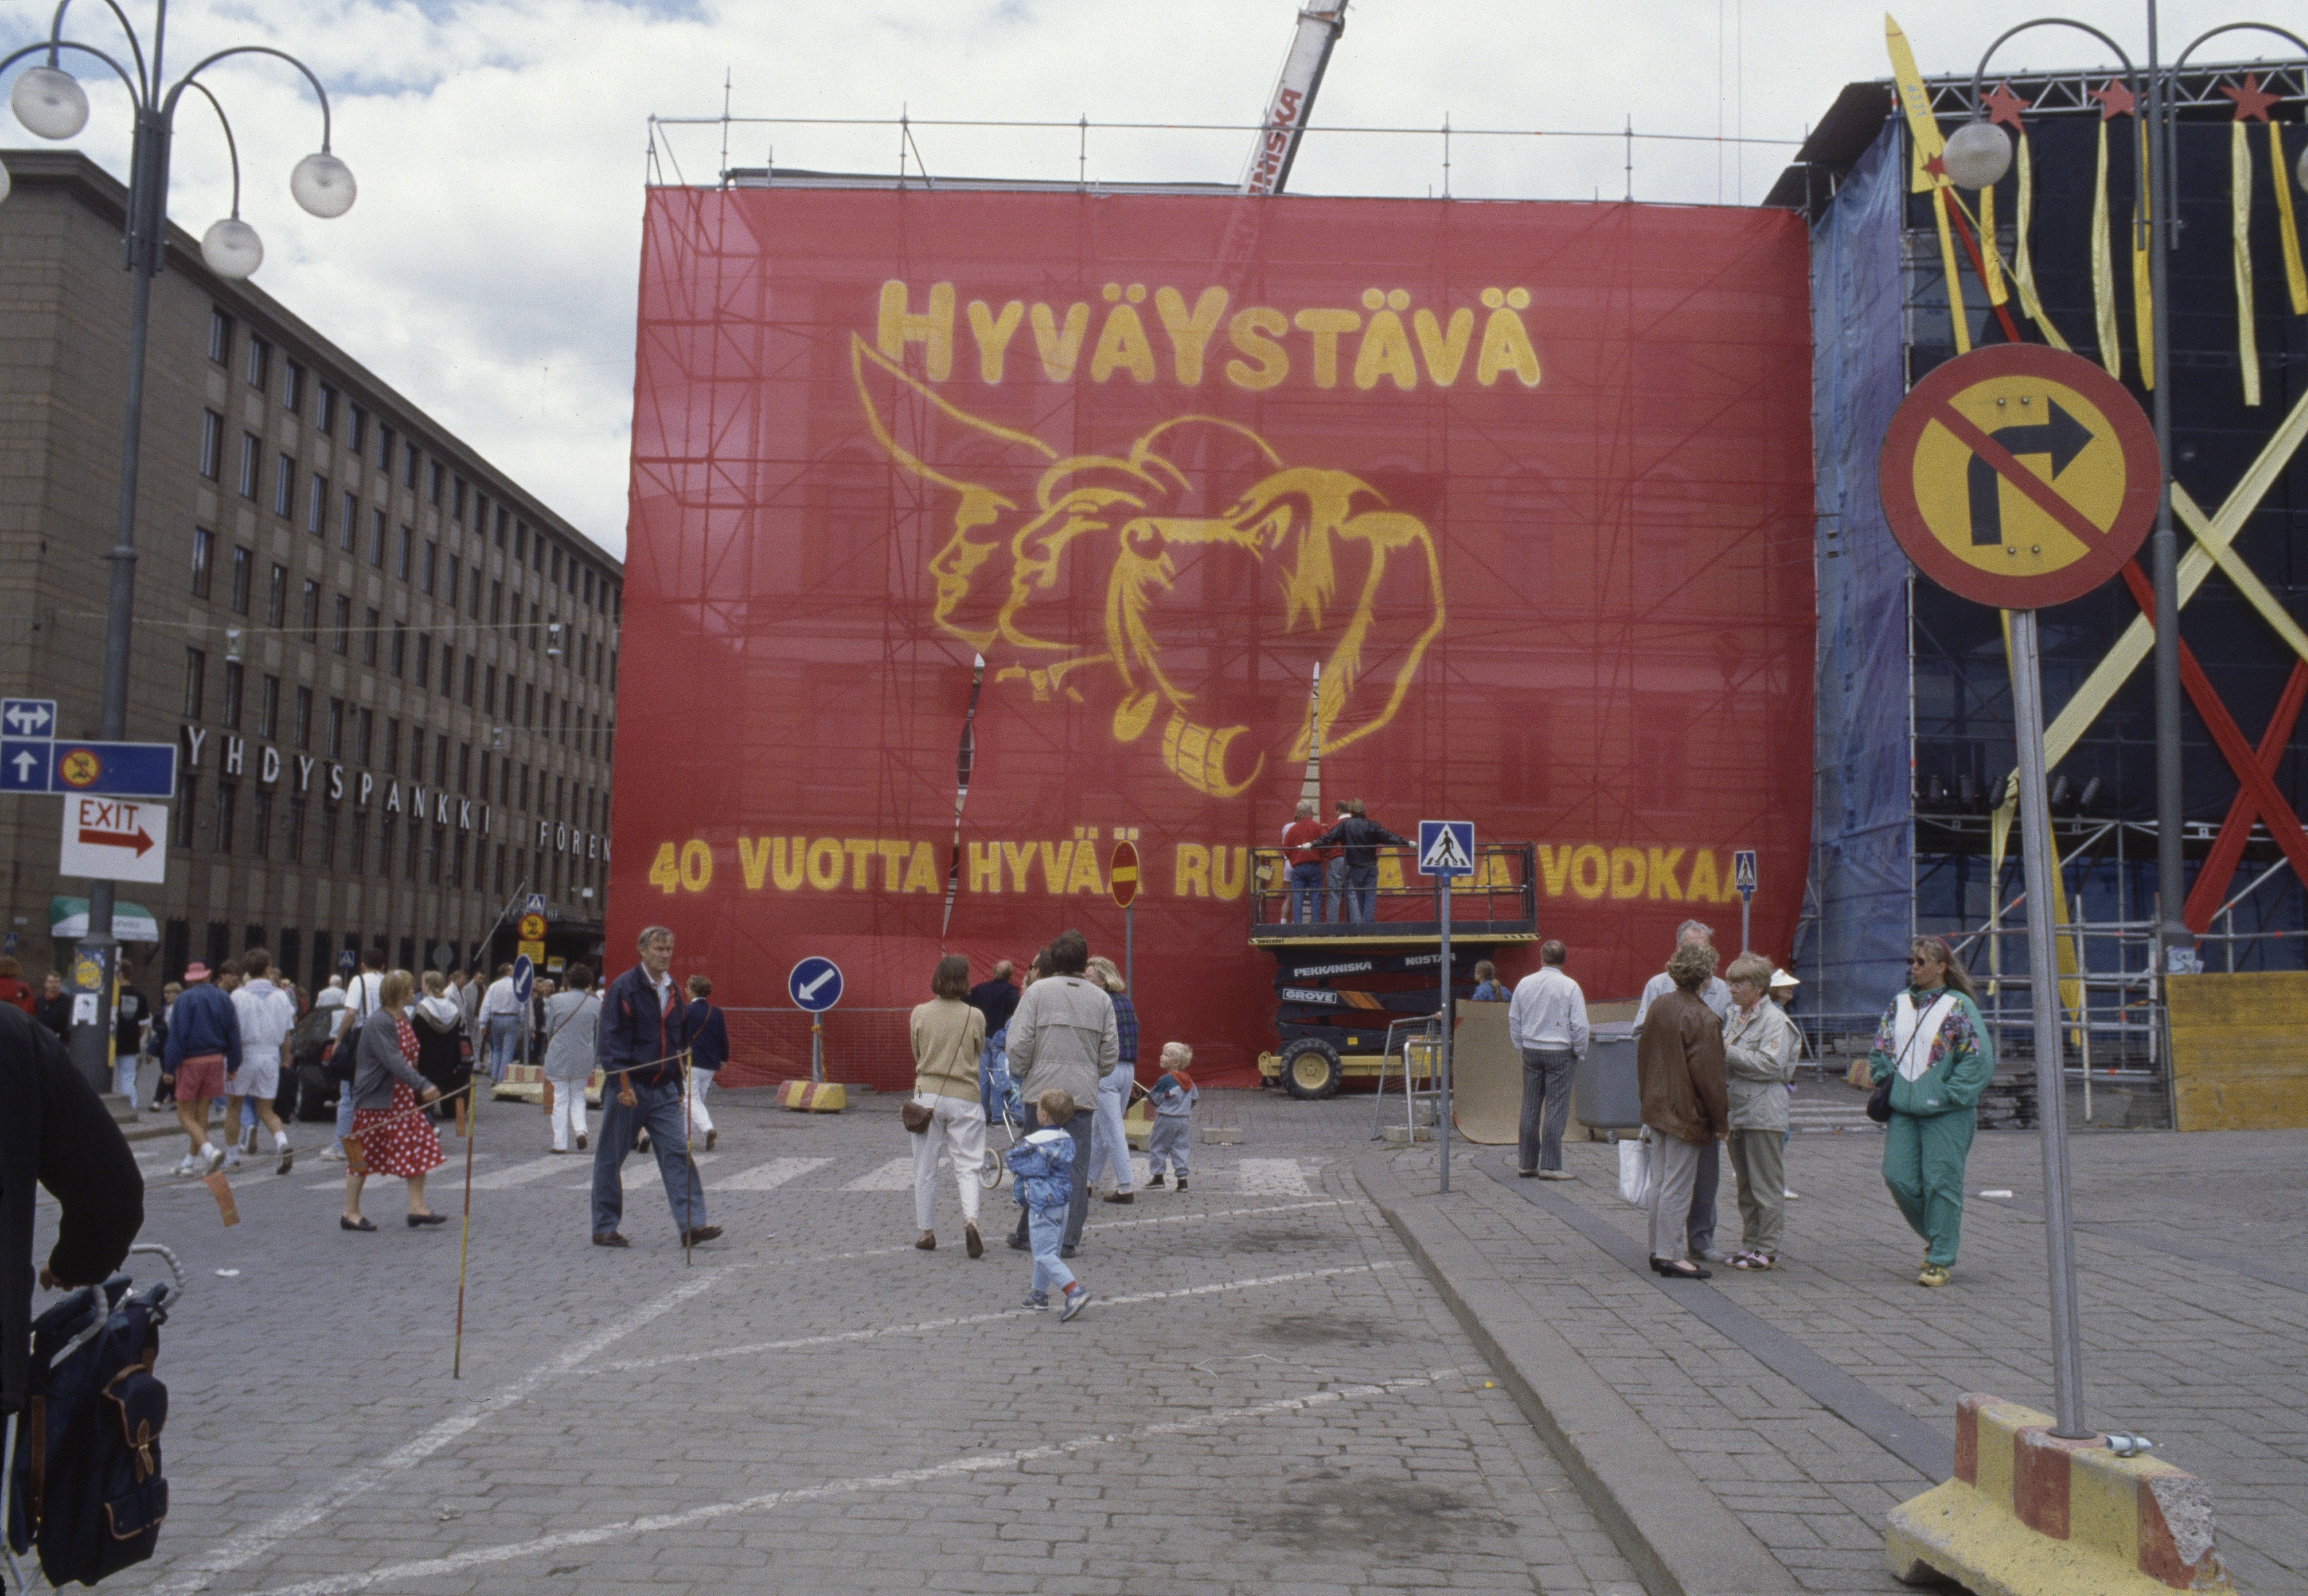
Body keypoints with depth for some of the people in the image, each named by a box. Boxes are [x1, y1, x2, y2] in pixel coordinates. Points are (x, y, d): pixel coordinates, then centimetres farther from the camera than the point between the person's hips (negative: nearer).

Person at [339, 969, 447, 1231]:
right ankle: (350, 1213, 12)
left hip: (402, 1098, 9)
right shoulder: (377, 1023, -19)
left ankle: (417, 1209, 4)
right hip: (375, 1101, -9)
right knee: (363, 1154, 2)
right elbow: (394, 1062, -28)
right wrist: (423, 1086, -35)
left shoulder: (404, 1020, 10)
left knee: (419, 1147, 2)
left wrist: (419, 1089, 18)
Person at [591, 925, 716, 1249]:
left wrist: (678, 1085, 17)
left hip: (664, 1089, 5)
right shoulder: (624, 988, -7)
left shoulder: (673, 991, 13)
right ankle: (604, 1228, 16)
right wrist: (623, 1082, -20)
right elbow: (611, 1039, -12)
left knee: (677, 1154, -5)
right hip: (629, 1088, -5)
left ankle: (691, 1225, -9)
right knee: (611, 1158, 5)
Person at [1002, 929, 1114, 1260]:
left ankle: (1028, 1235, 15)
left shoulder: (1037, 992, -2)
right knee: (1075, 1168, 6)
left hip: (1041, 1091, -2)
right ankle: (1067, 1241, 6)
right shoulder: (1101, 999, 8)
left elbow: (1018, 1044, -8)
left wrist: (1020, 1073, 8)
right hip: (1083, 1094, 2)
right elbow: (1110, 1053, 7)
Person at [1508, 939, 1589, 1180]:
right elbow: (1579, 1025, -8)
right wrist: (1580, 1052, 5)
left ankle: (1526, 1163, 14)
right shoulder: (1570, 987, -9)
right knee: (1556, 1109, -1)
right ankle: (1550, 1166, -2)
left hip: (1531, 1051, 4)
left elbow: (1513, 1020, 11)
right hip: (1560, 1051, -4)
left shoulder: (1524, 984, 4)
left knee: (1530, 1108, 10)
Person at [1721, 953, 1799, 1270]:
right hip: (1736, 1110, 8)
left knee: (1767, 1185, -1)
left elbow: (1771, 1065, -21)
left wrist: (1728, 1051, -18)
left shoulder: (1775, 1020, -10)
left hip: (1763, 1113, -8)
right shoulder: (1735, 1016, 14)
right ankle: (1749, 1243, 22)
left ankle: (1767, 1250, 4)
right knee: (1745, 1185, 14)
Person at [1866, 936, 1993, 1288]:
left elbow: (1980, 1058, -10)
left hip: (1945, 1114, -6)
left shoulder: (1959, 1006, -5)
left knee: (1940, 1183, -3)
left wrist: (1948, 1095, -14)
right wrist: (1885, 1083, 6)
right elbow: (1879, 1049, 20)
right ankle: (1938, 1238, 23)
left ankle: (1941, 1260, 7)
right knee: (1898, 1177, 0)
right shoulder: (1900, 1004, 12)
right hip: (1903, 1111, 6)